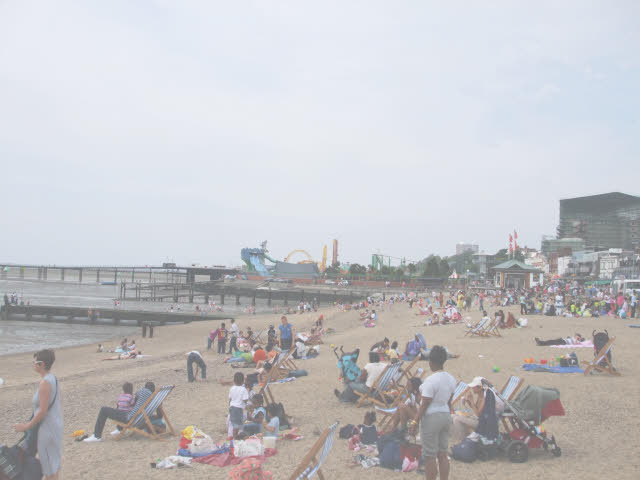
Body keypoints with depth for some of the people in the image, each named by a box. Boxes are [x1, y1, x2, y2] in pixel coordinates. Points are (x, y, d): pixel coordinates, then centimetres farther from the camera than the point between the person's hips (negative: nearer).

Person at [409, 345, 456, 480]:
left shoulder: (431, 380, -21)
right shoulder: (451, 379, 4)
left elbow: (424, 404, -20)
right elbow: (449, 402, 12)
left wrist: (415, 422, -15)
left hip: (431, 419, -8)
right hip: (445, 416, 8)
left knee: (429, 456, 2)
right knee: (442, 454, 15)